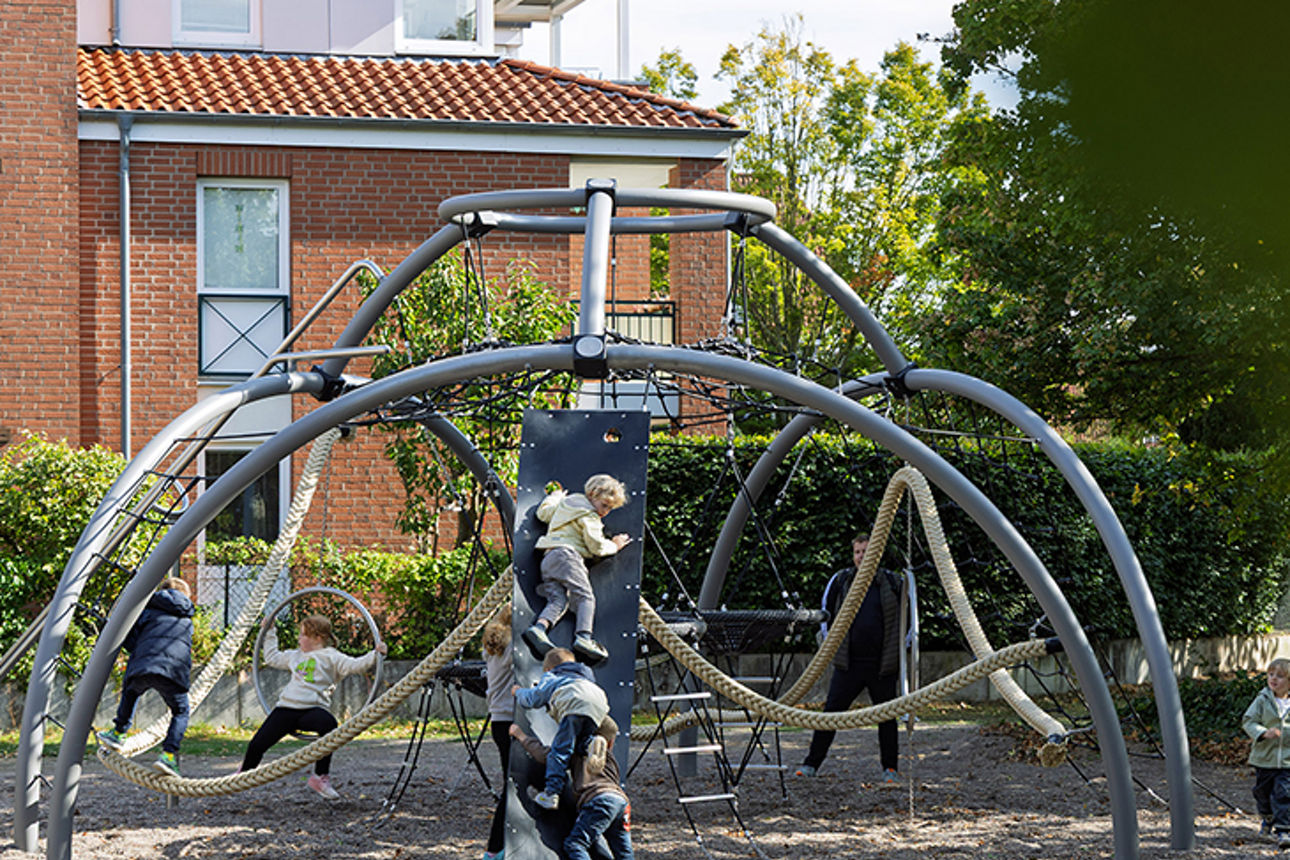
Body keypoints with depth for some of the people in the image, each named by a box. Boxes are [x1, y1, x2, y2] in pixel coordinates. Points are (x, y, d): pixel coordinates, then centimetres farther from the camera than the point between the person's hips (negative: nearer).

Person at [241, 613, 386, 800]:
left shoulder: (330, 657, 5)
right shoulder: (295, 656, 24)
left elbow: (354, 665, -7)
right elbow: (272, 658, 39)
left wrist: (375, 654, -21)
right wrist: (270, 633, 42)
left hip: (312, 708, -5)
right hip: (286, 707, 5)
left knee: (328, 724, -39)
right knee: (257, 745, -1)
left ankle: (321, 777, -28)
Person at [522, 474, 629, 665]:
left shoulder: (566, 502, 25)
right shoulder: (588, 516, -1)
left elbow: (543, 513, 37)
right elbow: (597, 546, -8)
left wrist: (553, 497, 55)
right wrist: (614, 545, 11)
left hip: (547, 556, 9)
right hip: (566, 555, -9)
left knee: (557, 599, -5)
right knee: (585, 597, -13)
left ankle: (539, 628, -30)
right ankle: (584, 637, -32)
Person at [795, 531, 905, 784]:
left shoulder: (893, 582, 2)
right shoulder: (841, 581, 4)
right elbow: (827, 612, 17)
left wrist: (901, 646, 8)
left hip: (883, 665, 0)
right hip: (848, 663, 0)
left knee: (886, 716, 6)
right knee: (831, 712, -3)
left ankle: (889, 768, 17)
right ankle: (812, 763, 2)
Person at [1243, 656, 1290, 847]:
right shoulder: (1262, 700, -4)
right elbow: (1248, 721, -6)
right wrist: (1263, 733, -22)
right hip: (1264, 758, 1)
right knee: (1263, 792, 14)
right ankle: (1268, 819, 39)